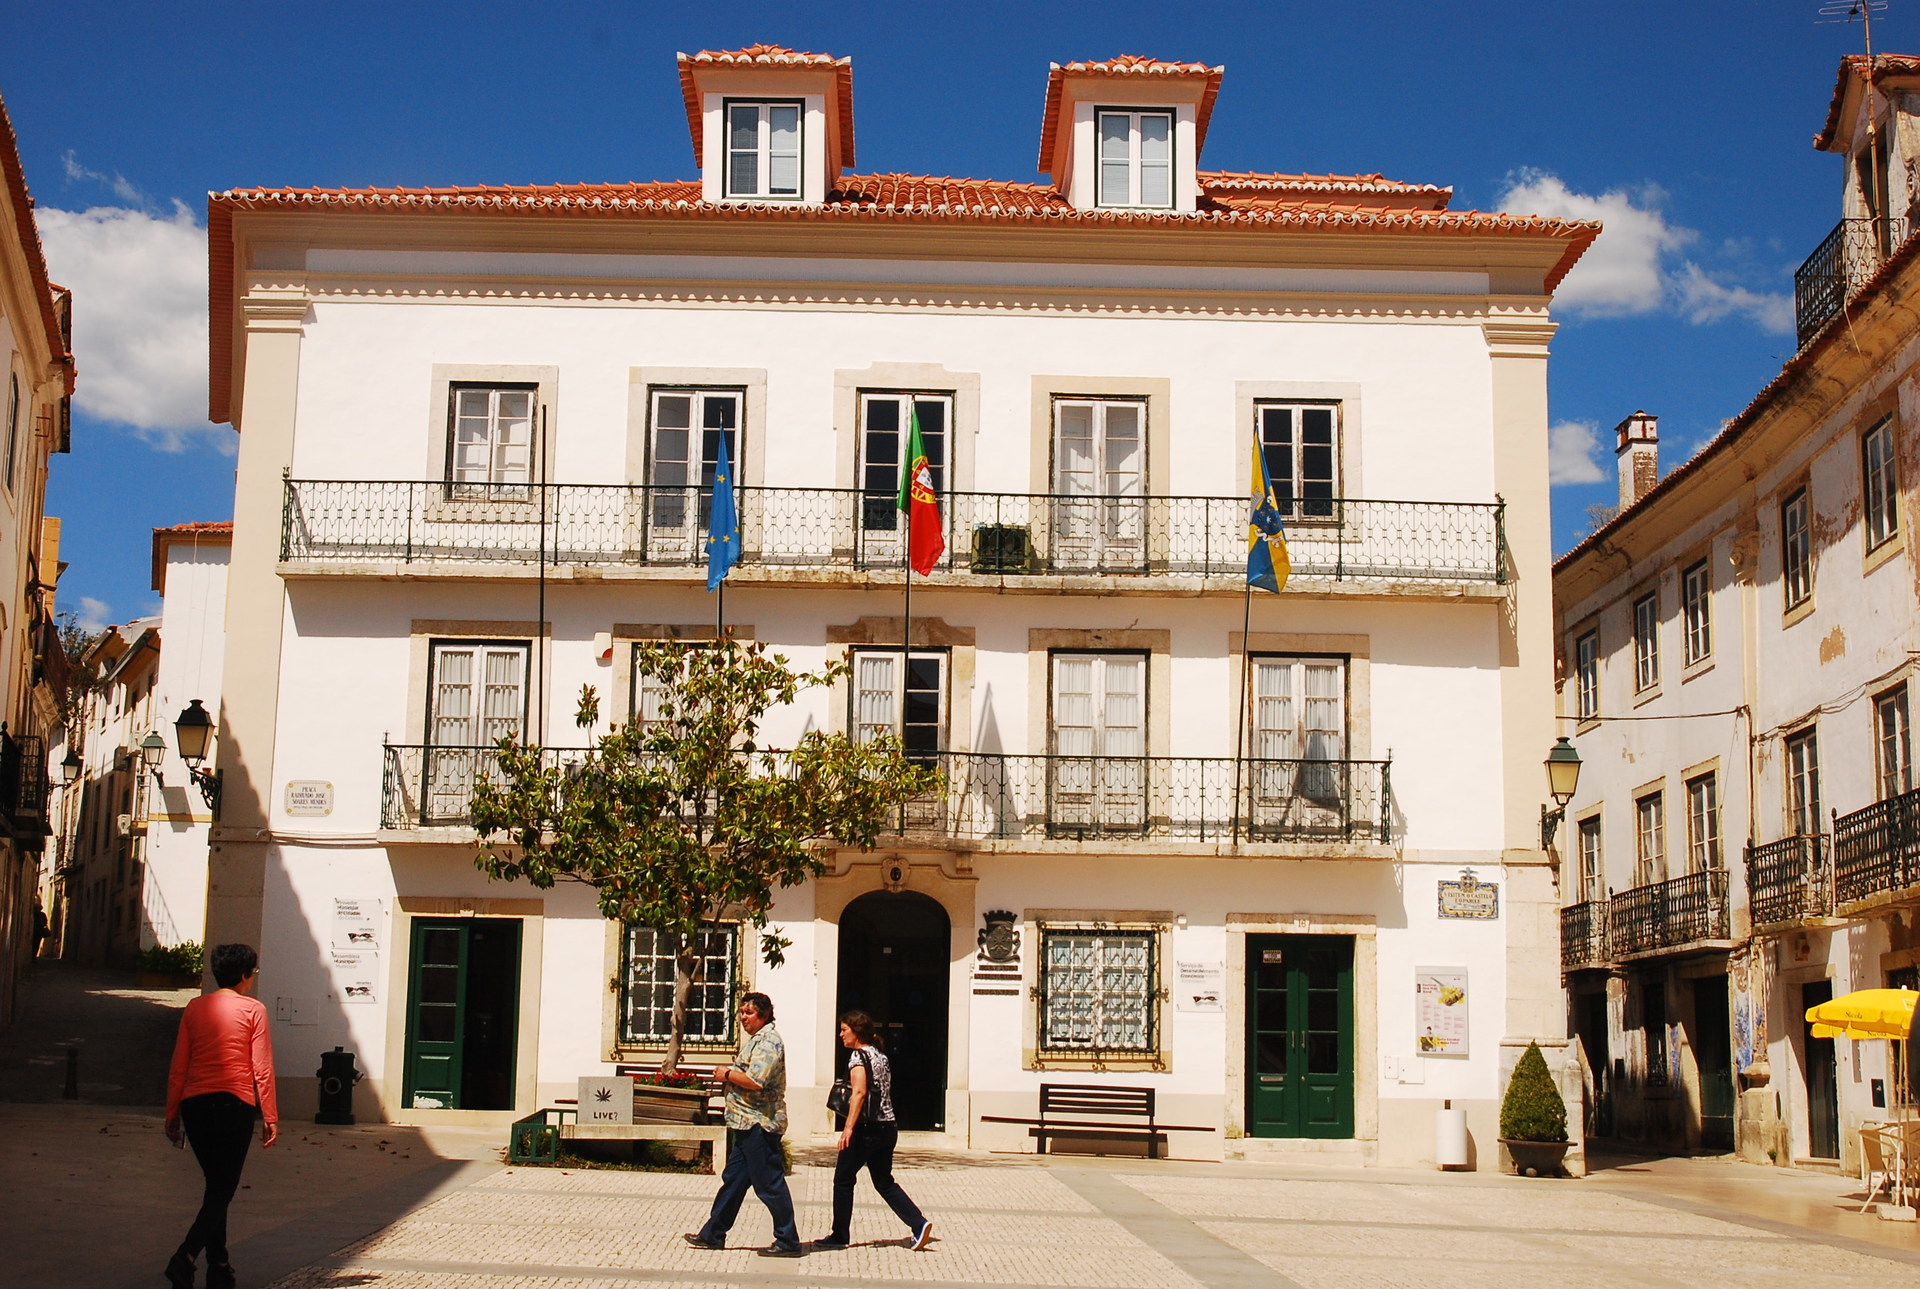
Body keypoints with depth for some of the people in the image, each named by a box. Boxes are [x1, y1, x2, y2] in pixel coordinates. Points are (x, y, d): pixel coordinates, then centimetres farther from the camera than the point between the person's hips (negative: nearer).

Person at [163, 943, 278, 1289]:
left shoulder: (195, 1007, 9)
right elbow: (262, 1070, -4)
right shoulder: (253, 1009, -2)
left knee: (216, 1185, 16)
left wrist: (172, 1114, 16)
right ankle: (185, 1258, -19)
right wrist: (270, 1118, 0)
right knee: (223, 1189, -1)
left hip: (194, 1104, 5)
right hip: (234, 1105, -5)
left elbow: (177, 1068, 9)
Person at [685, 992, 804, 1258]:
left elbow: (756, 1081, -26)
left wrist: (728, 1075, -11)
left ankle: (788, 1242, -1)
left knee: (769, 1184, -6)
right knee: (734, 1179, 15)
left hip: (759, 1123, -11)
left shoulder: (767, 1041, -15)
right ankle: (713, 1234, 22)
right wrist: (730, 1074, 9)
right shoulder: (758, 1040, 19)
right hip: (748, 1124, 11)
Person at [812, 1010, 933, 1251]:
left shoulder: (858, 1055, -9)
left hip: (867, 1128, -8)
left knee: (843, 1180, 5)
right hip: (887, 1128, 8)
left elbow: (859, 1092, -22)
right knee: (884, 1182, 13)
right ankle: (919, 1224, -1)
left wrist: (848, 1127, -27)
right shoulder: (880, 1055, 16)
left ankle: (840, 1235, 9)